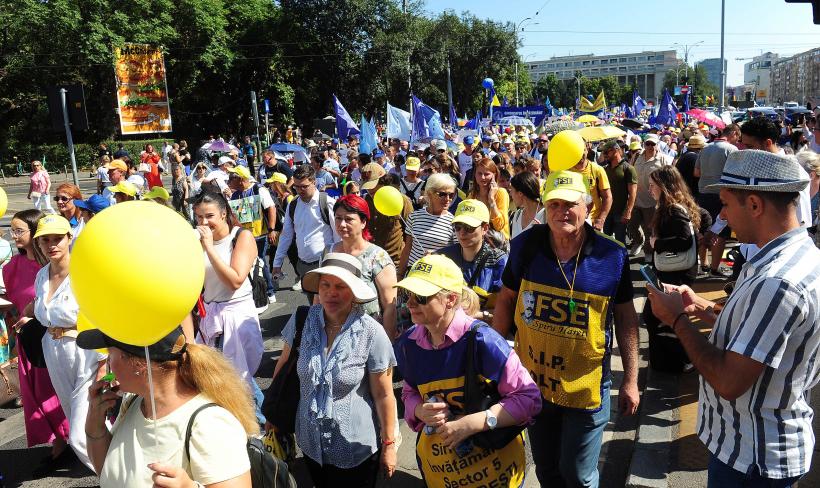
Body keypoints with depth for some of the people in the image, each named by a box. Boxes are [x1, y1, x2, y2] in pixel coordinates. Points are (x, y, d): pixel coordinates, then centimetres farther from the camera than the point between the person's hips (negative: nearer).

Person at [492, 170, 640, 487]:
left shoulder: (612, 256, -12)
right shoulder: (525, 245, -9)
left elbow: (625, 317, -3)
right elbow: (506, 299, 2)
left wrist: (630, 380, -2)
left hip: (587, 388, -2)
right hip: (533, 382, 2)